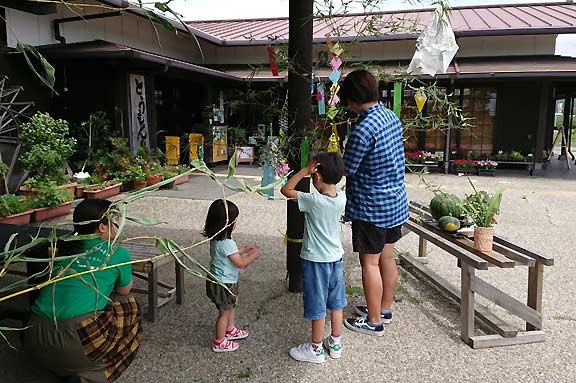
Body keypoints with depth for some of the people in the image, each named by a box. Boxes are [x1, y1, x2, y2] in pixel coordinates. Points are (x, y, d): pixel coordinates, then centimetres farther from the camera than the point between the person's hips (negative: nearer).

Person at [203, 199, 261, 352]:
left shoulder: (216, 239, -1)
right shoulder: (227, 243, -31)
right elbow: (240, 263, -23)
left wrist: (244, 250, 13)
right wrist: (254, 255, -9)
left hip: (218, 280, 9)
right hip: (223, 284, -9)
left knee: (231, 306, 27)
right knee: (225, 312, 8)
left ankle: (230, 330, 47)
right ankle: (219, 343, 24)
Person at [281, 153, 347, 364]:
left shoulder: (313, 201, -25)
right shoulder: (341, 198, -8)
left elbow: (286, 190, -15)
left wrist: (305, 170, -18)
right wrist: (334, 166, 3)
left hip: (315, 259, -6)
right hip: (336, 257, 6)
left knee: (317, 306, 8)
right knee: (336, 303, 18)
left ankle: (316, 349, 23)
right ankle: (335, 344, 33)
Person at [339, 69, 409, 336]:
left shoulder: (363, 129, -24)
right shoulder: (392, 117, 6)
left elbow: (345, 171, -16)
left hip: (371, 206, -9)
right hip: (395, 201, 9)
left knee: (370, 263, 4)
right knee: (387, 257, 18)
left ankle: (374, 321, 16)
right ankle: (385, 309, 34)